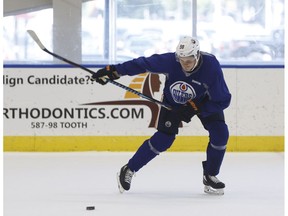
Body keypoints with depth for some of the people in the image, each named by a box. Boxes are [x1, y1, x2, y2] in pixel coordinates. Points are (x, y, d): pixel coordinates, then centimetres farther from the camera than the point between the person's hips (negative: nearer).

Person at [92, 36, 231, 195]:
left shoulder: (211, 67, -35)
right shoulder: (170, 61, -33)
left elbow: (223, 100, -29)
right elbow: (143, 64, -21)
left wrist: (194, 109, -33)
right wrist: (113, 71, -23)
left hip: (205, 101, 1)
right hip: (173, 101, 0)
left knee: (220, 133, -18)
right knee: (163, 138, -13)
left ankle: (210, 177, 2)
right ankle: (128, 170, 4)